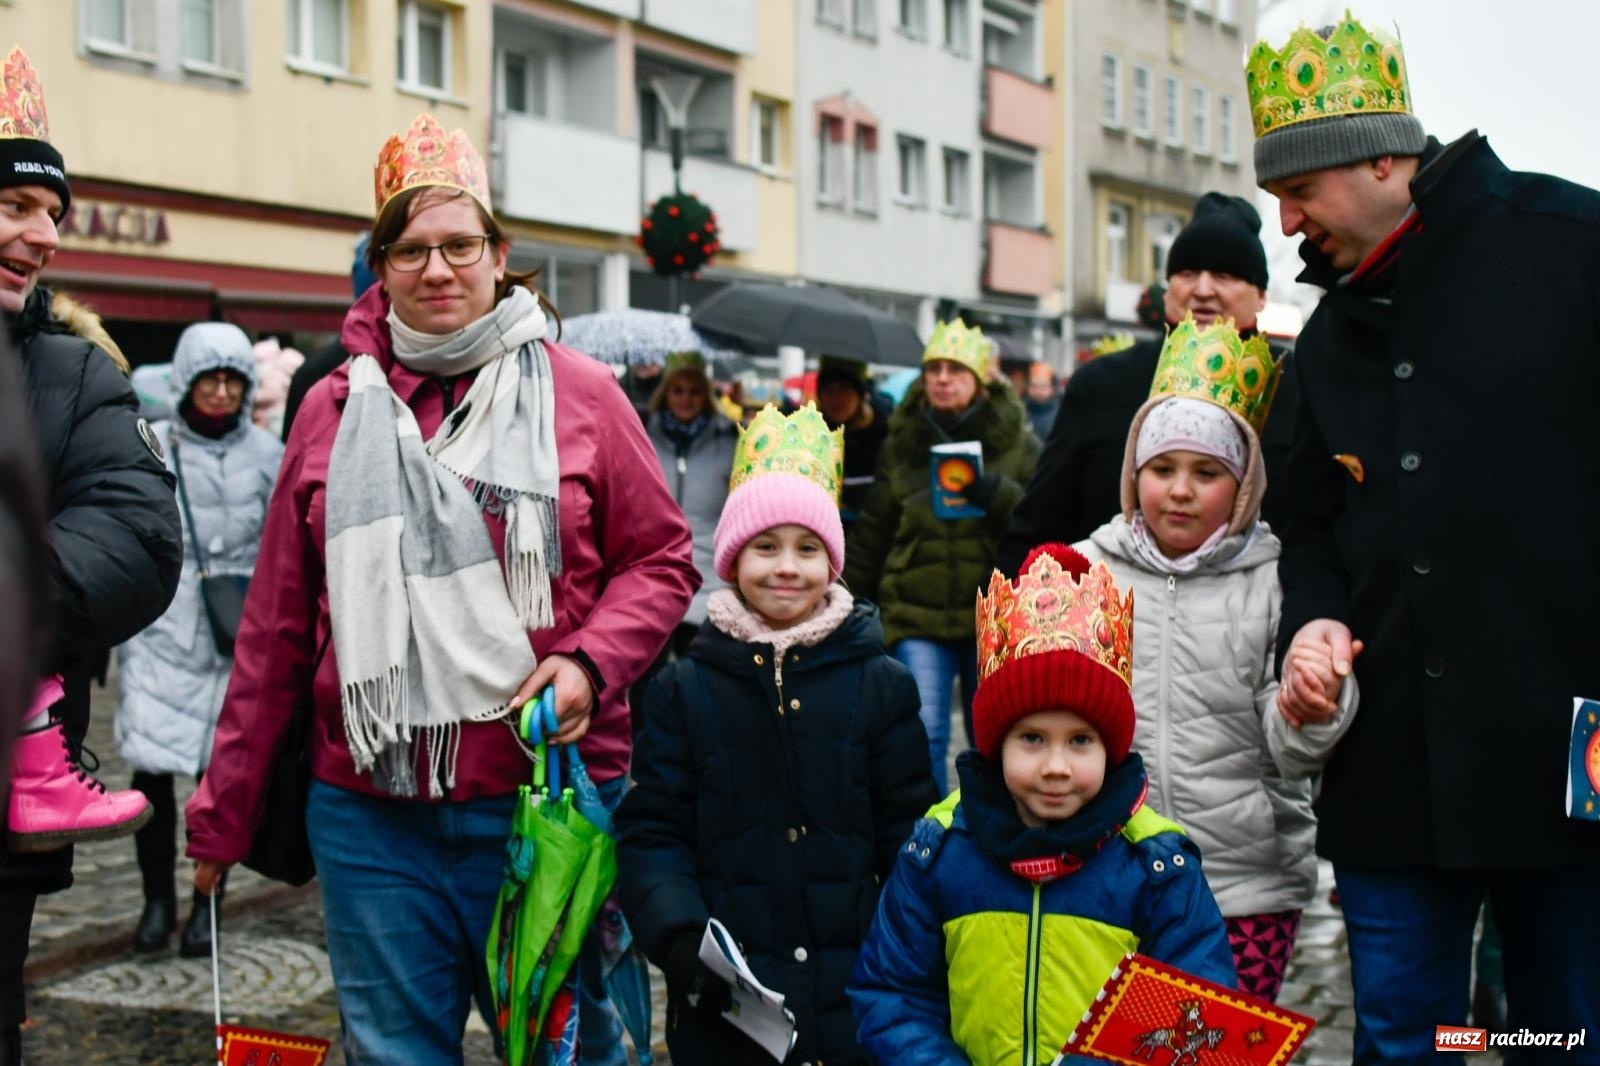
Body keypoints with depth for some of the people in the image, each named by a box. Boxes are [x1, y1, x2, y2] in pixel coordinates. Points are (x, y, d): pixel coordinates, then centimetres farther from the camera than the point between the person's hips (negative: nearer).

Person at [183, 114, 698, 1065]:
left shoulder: (578, 394, 1)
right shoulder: (334, 410, 6)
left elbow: (661, 559, 5)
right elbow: (277, 628, 9)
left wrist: (590, 664, -14)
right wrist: (224, 810, 10)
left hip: (545, 802, -1)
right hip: (370, 816, 2)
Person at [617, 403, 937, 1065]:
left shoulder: (882, 686, 3)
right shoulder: (684, 689, 2)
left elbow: (910, 834, 3)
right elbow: (652, 831, 0)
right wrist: (677, 935, -15)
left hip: (857, 1001, 1)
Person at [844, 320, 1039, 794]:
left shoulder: (1016, 442, 3)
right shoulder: (901, 441, 8)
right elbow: (874, 530, 14)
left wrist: (998, 495, -20)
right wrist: (850, 598, 14)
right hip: (917, 614, 1)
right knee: (924, 734, -10)